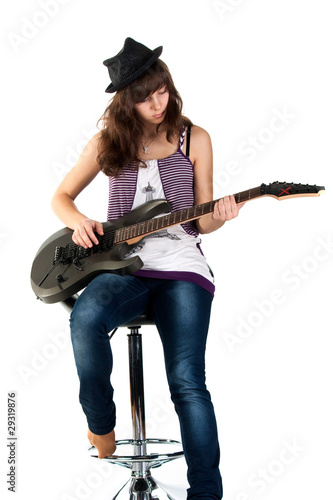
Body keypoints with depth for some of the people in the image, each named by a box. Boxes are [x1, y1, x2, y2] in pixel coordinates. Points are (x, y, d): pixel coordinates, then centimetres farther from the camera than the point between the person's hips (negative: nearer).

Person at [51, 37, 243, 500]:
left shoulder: (194, 139, 7)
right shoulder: (108, 141, 8)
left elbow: (201, 222, 9)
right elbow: (61, 196, 17)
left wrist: (218, 216, -15)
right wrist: (78, 221, -6)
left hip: (180, 265, -1)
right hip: (122, 262, 1)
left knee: (187, 381, -20)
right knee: (86, 318, -33)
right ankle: (101, 425, -8)